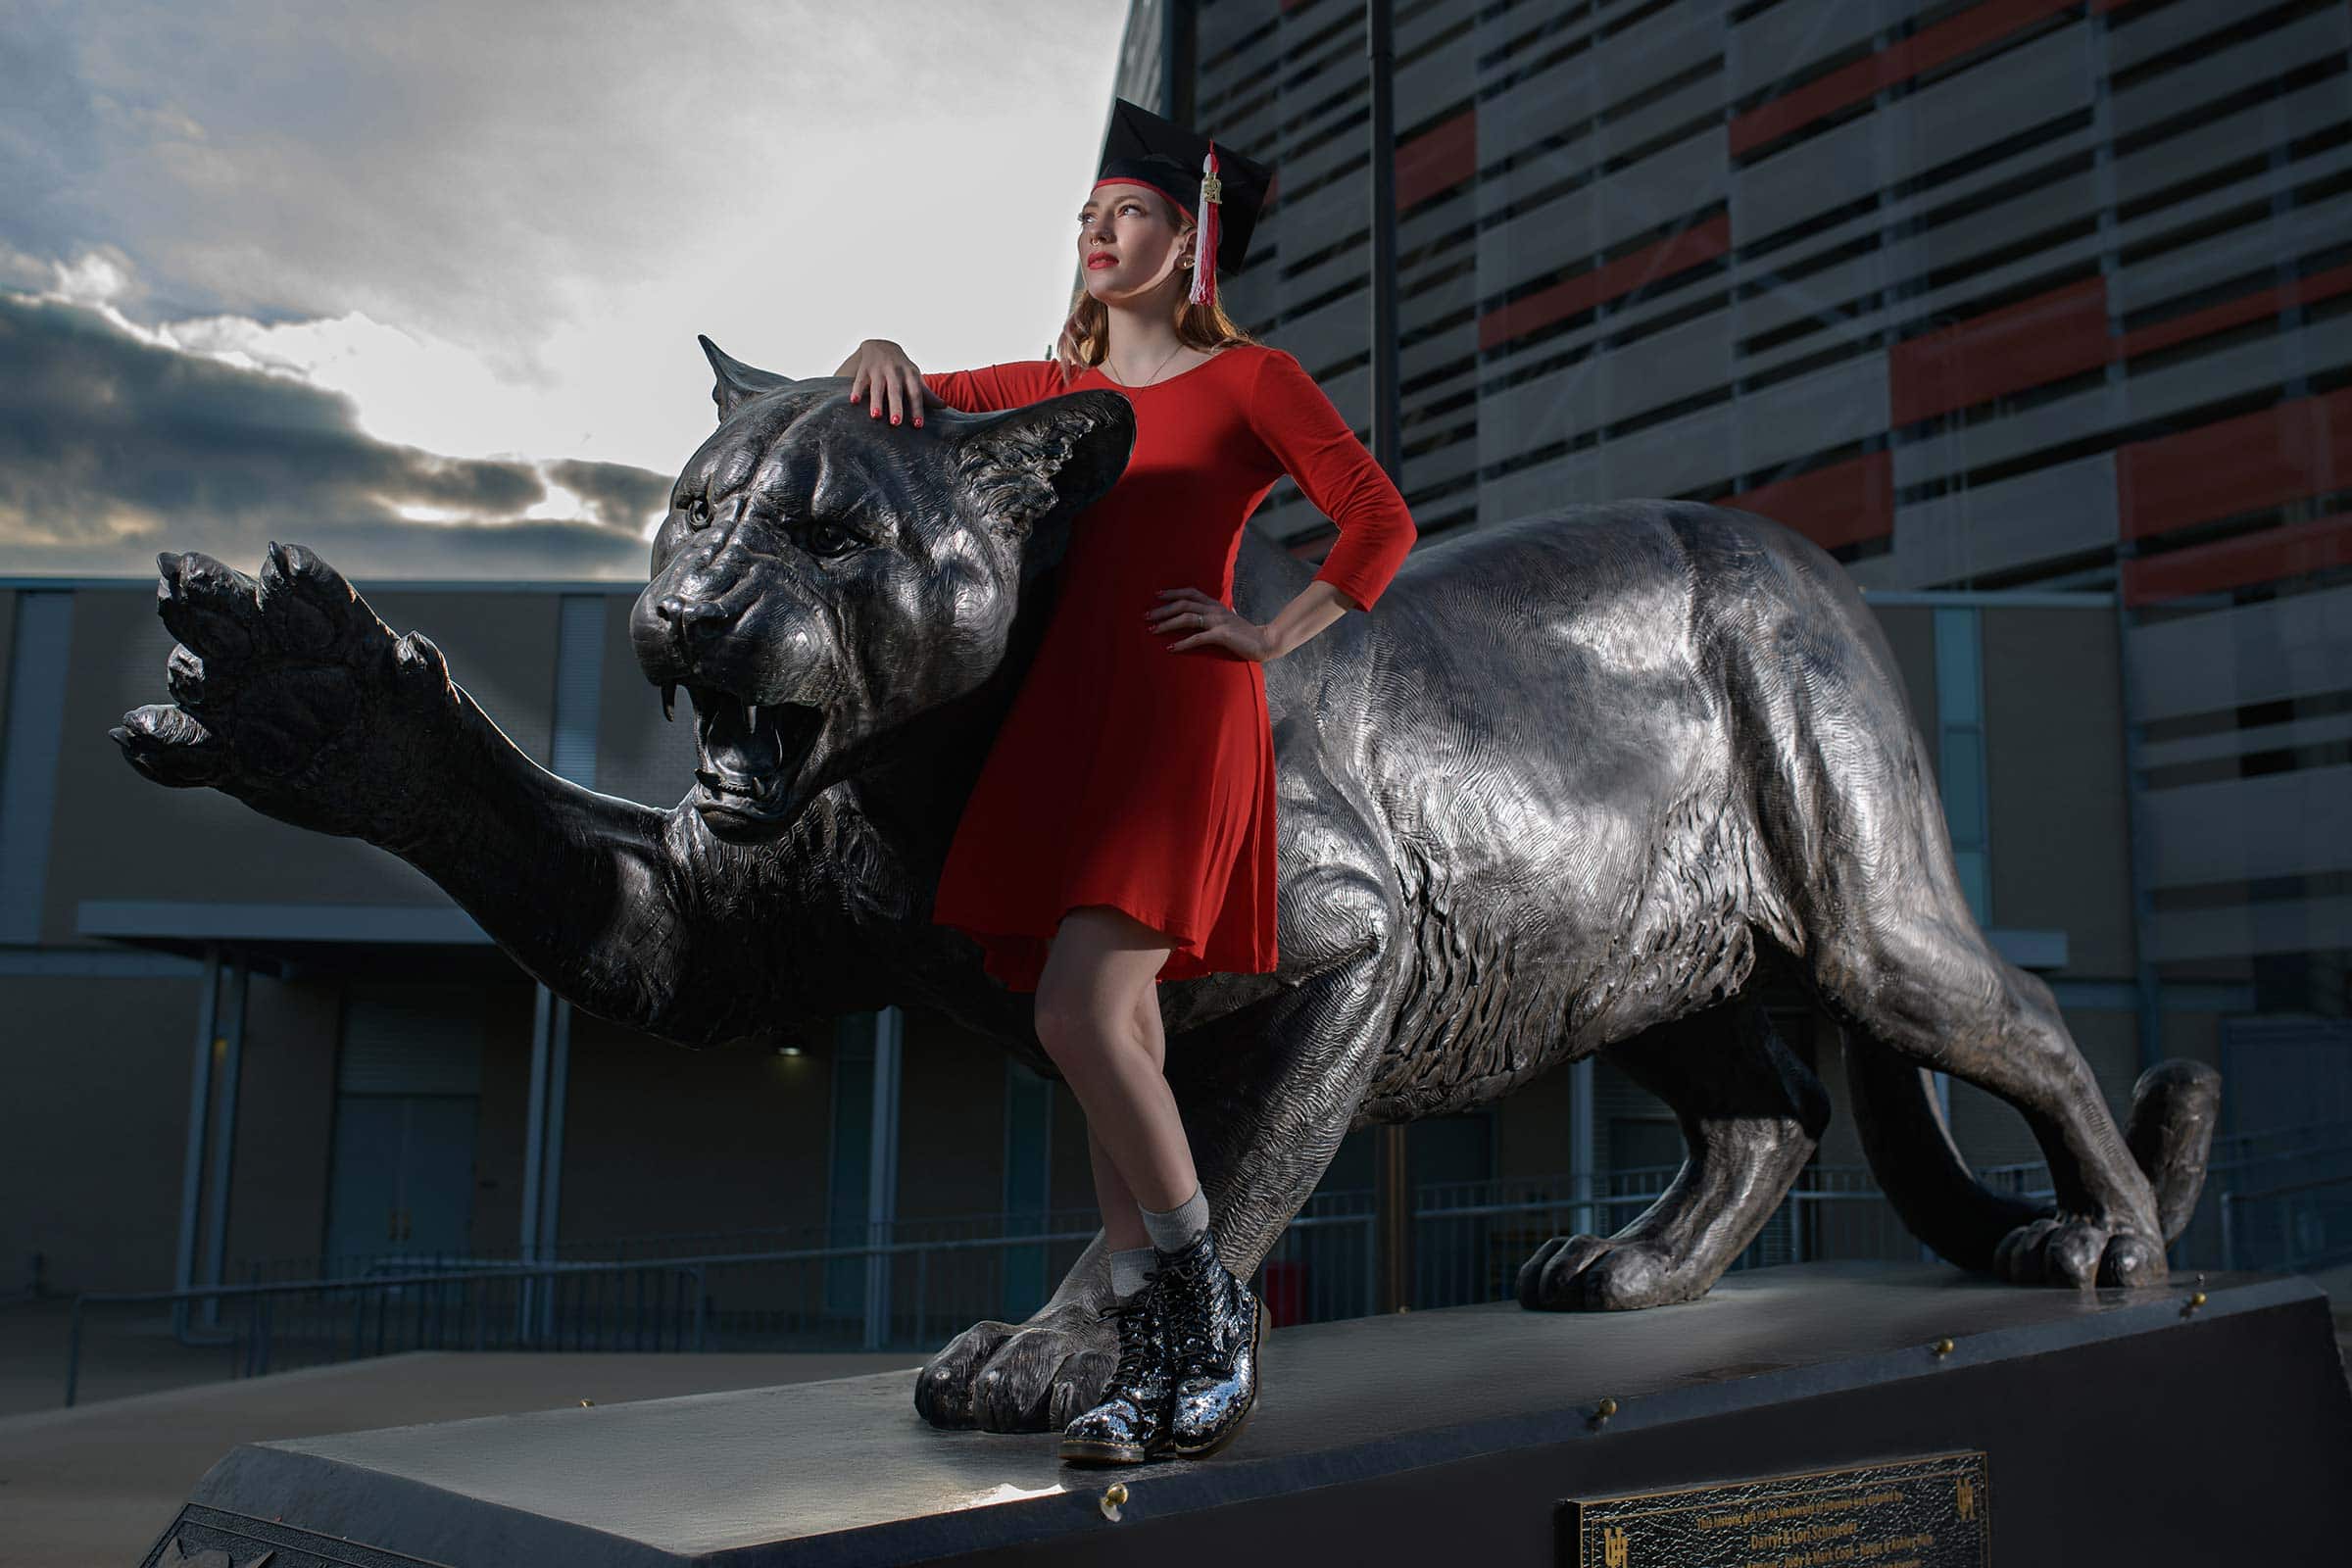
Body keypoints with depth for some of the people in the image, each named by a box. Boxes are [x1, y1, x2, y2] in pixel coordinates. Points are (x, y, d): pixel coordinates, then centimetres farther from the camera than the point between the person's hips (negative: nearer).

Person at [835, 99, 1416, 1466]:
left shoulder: (1249, 378, 5)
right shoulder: (1065, 388, 20)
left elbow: (1383, 521, -2)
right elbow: (901, 408, 26)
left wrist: (1274, 638, -6)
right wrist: (883, 354, 5)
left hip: (1183, 721, -6)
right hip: (1070, 717, 6)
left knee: (1082, 1017, -19)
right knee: (1122, 1039, 4)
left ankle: (1213, 1301, -2)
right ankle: (1159, 1361, 11)